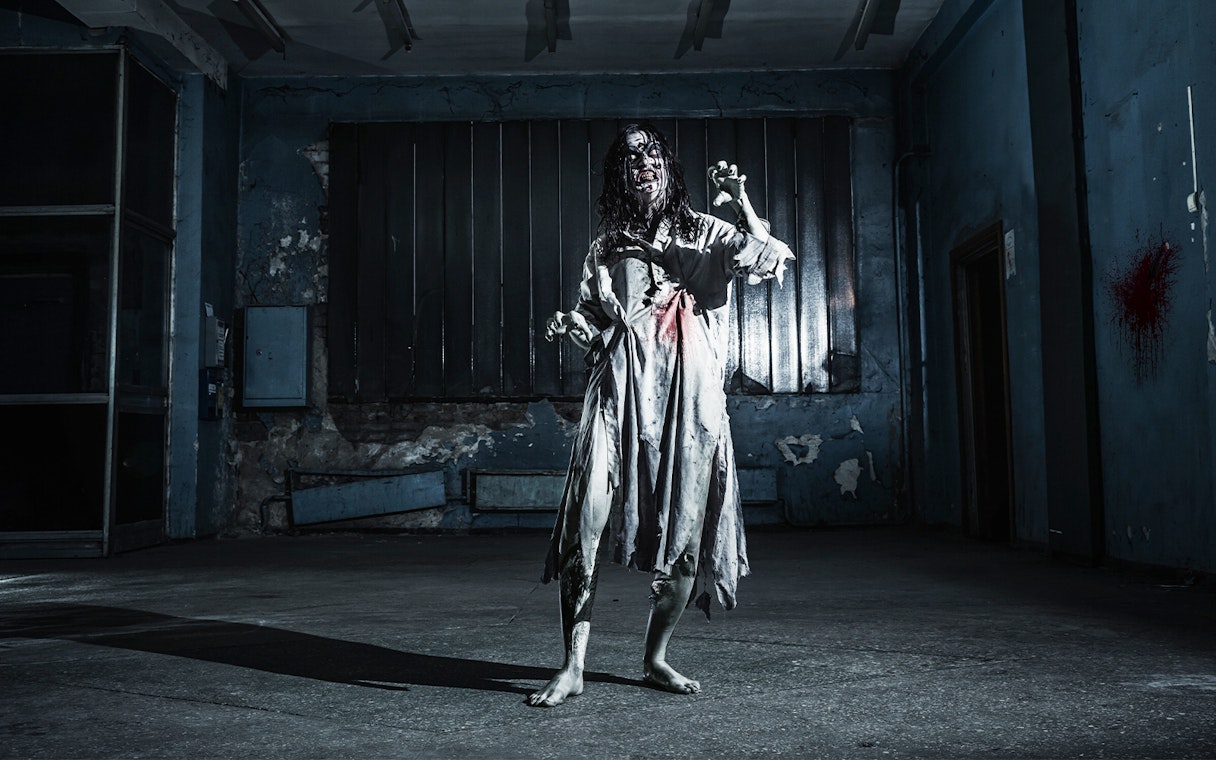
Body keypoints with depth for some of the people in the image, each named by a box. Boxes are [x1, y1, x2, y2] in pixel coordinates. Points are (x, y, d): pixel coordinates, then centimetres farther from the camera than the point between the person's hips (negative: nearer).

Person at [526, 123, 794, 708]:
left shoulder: (704, 233, 12)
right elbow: (596, 325, 17)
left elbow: (771, 262, -3)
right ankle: (573, 666, -3)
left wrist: (740, 202, -12)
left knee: (687, 532, 2)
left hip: (690, 396, 0)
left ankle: (655, 659, 20)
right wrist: (568, 325, -4)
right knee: (586, 524, -13)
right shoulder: (608, 244, 16)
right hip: (621, 390, 0)